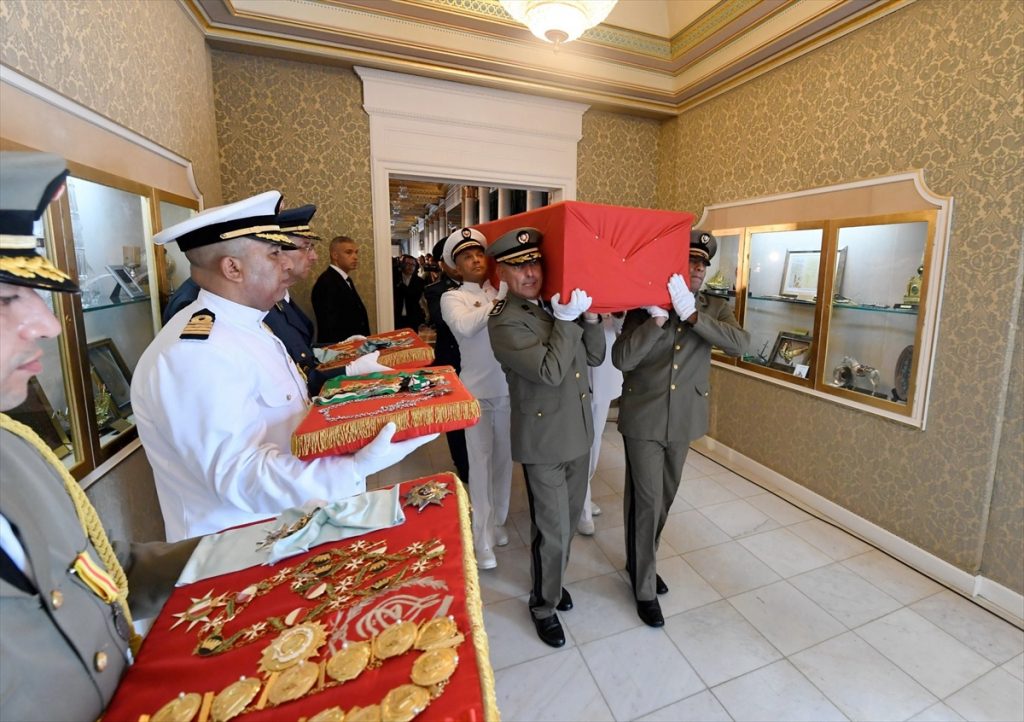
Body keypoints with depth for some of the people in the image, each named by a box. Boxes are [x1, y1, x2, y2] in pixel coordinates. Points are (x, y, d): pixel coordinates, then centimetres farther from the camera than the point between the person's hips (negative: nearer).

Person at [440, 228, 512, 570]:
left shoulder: (504, 293, 8)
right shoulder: (453, 298, -2)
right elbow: (465, 326, -23)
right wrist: (499, 301, -22)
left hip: (509, 388, 4)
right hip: (477, 391, -3)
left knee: (504, 457, 14)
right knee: (481, 460, 1)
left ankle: (498, 522, 34)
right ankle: (482, 540, 14)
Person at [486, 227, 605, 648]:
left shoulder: (558, 306, 6)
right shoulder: (505, 322, -17)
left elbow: (595, 357, 6)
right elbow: (550, 371, -24)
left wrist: (589, 317, -7)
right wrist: (567, 321, -21)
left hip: (578, 432, 7)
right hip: (543, 440, -7)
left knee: (569, 519, 22)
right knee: (552, 530, 6)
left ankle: (551, 580, 47)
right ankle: (543, 604, 32)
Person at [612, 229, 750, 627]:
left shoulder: (715, 308, 3)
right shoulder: (644, 306, -6)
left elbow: (741, 343, -17)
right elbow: (621, 359, -17)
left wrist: (692, 313, -24)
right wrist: (657, 318, -24)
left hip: (684, 420, 4)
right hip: (644, 419, -3)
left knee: (664, 499, 18)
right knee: (646, 501, 2)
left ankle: (640, 562, 41)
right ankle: (645, 587, 21)